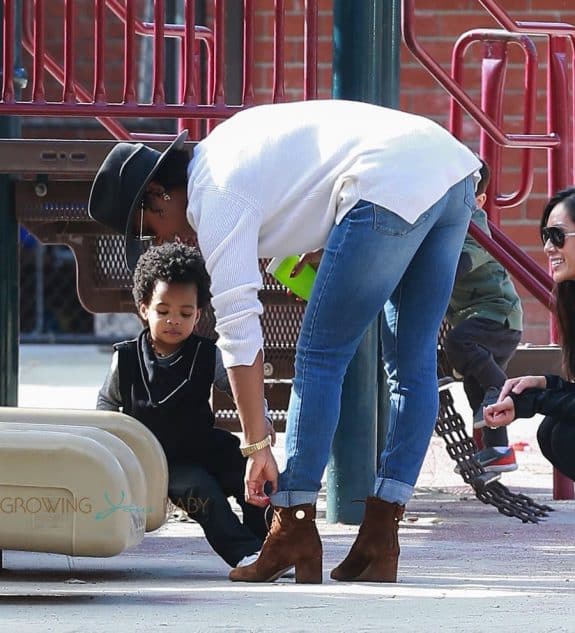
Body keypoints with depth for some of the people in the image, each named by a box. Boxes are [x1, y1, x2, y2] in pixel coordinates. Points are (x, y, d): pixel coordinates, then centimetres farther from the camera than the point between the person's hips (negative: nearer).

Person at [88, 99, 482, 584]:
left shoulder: (215, 196, -1)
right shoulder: (221, 146, 25)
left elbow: (238, 331, -4)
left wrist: (257, 448, -1)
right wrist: (324, 245, 22)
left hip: (392, 184, -10)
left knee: (319, 357, 0)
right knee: (413, 366, 10)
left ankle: (294, 536, 1)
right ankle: (379, 544, 12)